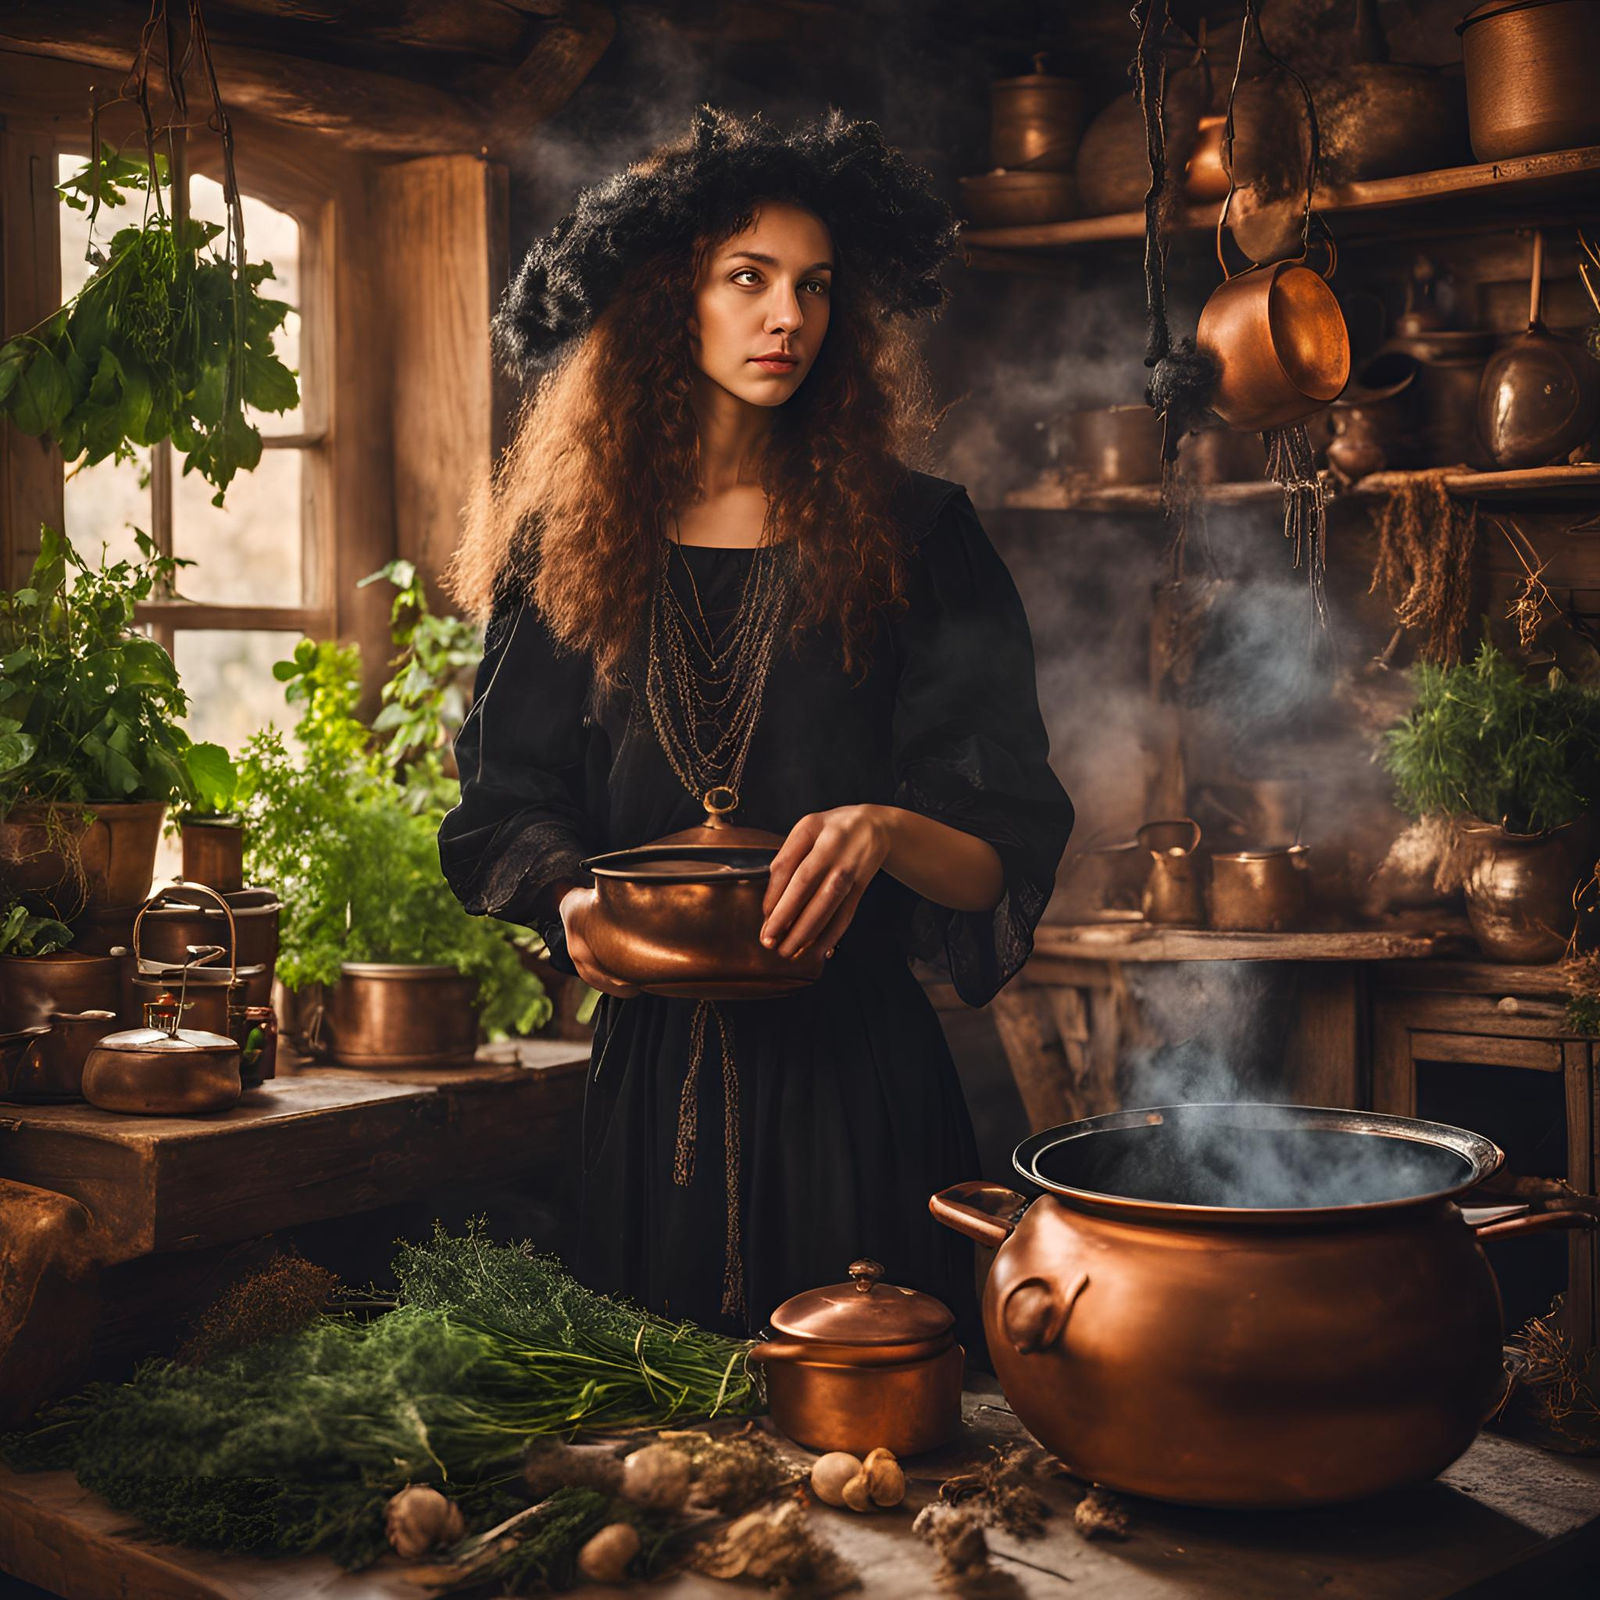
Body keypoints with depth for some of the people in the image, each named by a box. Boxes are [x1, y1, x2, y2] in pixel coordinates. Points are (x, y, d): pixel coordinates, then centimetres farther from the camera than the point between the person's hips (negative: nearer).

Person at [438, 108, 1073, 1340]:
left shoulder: (910, 536, 0)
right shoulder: (573, 543, 5)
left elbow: (1006, 845, -6)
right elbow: (507, 804, 9)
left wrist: (882, 830, -26)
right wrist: (573, 898, -11)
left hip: (854, 1068, -1)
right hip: (649, 1065, 2)